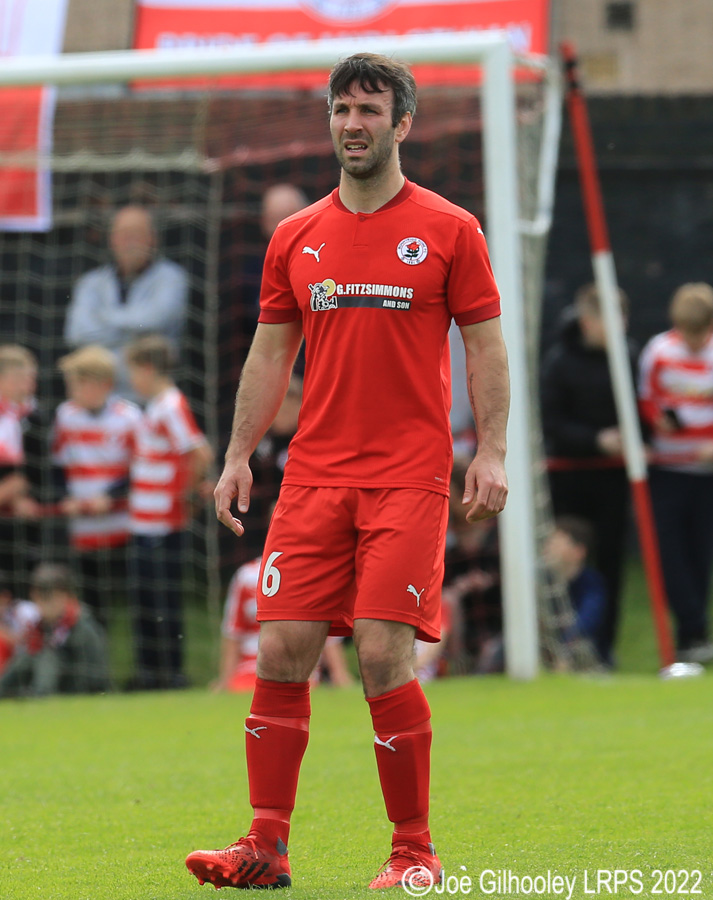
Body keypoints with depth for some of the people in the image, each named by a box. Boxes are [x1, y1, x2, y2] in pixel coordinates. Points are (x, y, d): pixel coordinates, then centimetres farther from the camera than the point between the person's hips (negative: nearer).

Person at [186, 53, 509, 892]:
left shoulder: (449, 230, 2)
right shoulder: (295, 238, 12)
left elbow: (485, 348, 2)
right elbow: (269, 356, 16)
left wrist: (491, 453, -8)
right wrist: (238, 456, 8)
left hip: (409, 477, -4)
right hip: (313, 476, 4)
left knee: (383, 654, -11)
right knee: (281, 648, -3)